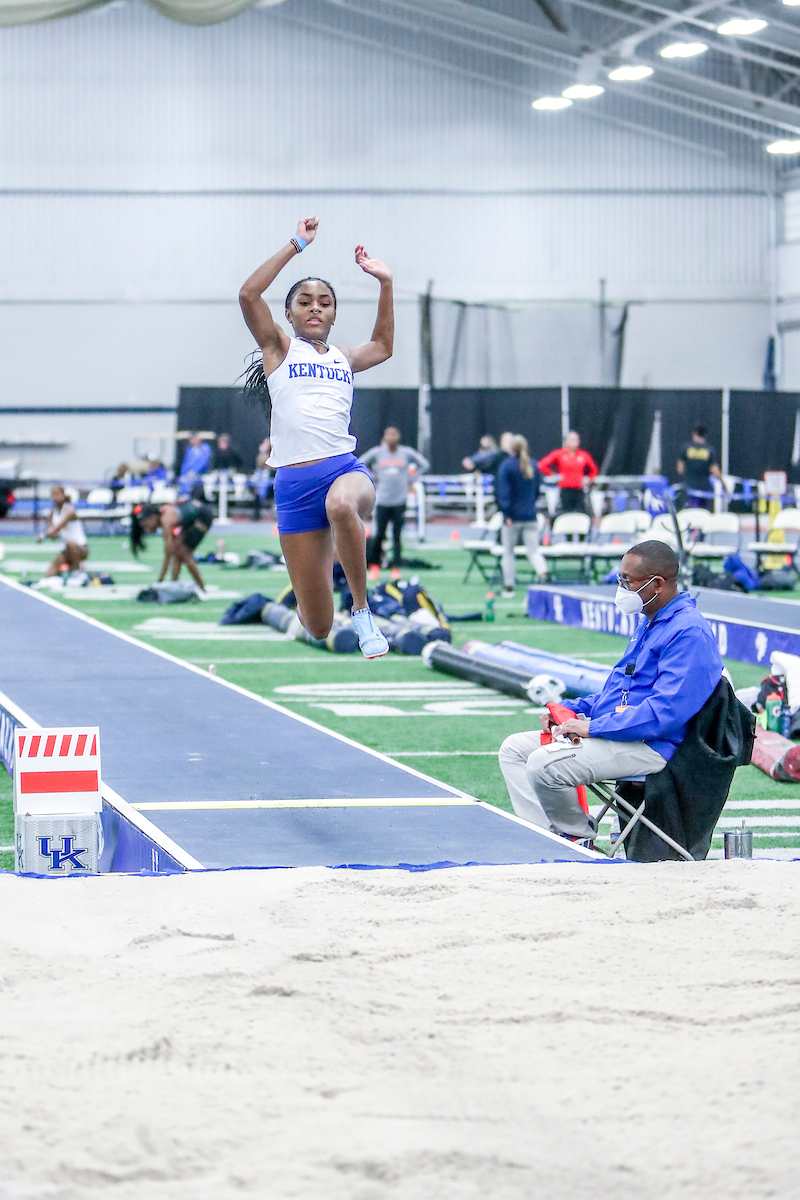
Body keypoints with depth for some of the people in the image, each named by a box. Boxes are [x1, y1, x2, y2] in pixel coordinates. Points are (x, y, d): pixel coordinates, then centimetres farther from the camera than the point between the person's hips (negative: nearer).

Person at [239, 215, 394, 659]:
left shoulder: (343, 359, 21)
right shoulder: (279, 348, 11)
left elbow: (383, 346, 41)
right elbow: (249, 294, -4)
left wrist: (385, 282, 33)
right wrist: (296, 246, -2)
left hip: (346, 468, 2)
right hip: (294, 482, -2)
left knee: (342, 506, -41)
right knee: (318, 628, -3)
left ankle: (362, 611, -22)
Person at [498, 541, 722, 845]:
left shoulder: (689, 632, -17)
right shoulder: (649, 625, 19)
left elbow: (668, 710, -25)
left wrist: (593, 726, -22)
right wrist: (571, 710, 11)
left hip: (651, 747, -11)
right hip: (613, 732, 11)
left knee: (543, 764, -27)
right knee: (514, 749, 7)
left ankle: (580, 840, -3)